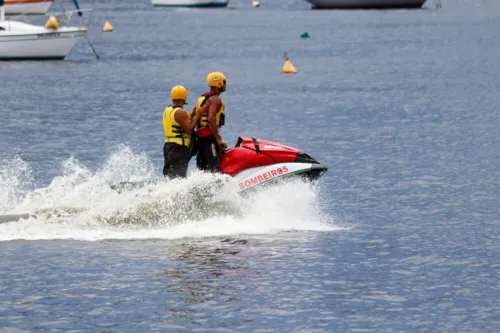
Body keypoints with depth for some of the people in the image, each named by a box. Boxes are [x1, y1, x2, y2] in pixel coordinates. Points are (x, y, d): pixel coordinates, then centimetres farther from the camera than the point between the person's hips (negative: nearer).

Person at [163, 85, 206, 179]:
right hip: (179, 147, -10)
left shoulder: (167, 110, 14)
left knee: (168, 175, 15)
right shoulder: (180, 112, -16)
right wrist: (197, 115, -12)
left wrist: (192, 115, 18)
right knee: (178, 176, -15)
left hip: (168, 145, 10)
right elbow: (189, 130, -19)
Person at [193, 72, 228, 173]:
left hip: (200, 137, 9)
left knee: (202, 170, 11)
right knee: (213, 169, -14)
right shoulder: (215, 99, -11)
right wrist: (218, 140, -23)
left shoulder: (202, 98, 17)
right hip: (210, 138, -9)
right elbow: (211, 119, -23)